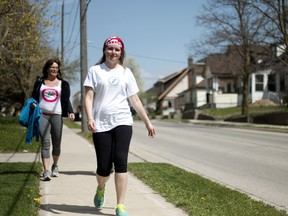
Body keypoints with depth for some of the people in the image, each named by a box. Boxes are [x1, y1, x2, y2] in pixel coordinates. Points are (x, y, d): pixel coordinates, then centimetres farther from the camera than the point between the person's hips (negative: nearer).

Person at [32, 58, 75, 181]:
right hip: (42, 115, 0)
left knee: (56, 143, 3)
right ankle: (46, 171, -16)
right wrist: (33, 104, -2)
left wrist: (70, 112, -7)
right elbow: (34, 97, 20)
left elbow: (66, 100, 9)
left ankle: (55, 166, 26)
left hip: (57, 115, 1)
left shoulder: (63, 84, 13)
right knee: (45, 142, -11)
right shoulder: (40, 82, 15)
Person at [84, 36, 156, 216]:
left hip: (122, 122, 1)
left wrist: (147, 122, 11)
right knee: (104, 167, -1)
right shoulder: (95, 70, 7)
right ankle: (101, 190, 34)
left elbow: (135, 100, 14)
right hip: (101, 124, -1)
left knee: (120, 162, -11)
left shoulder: (126, 72, 12)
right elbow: (89, 97, -1)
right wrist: (90, 118, -18)